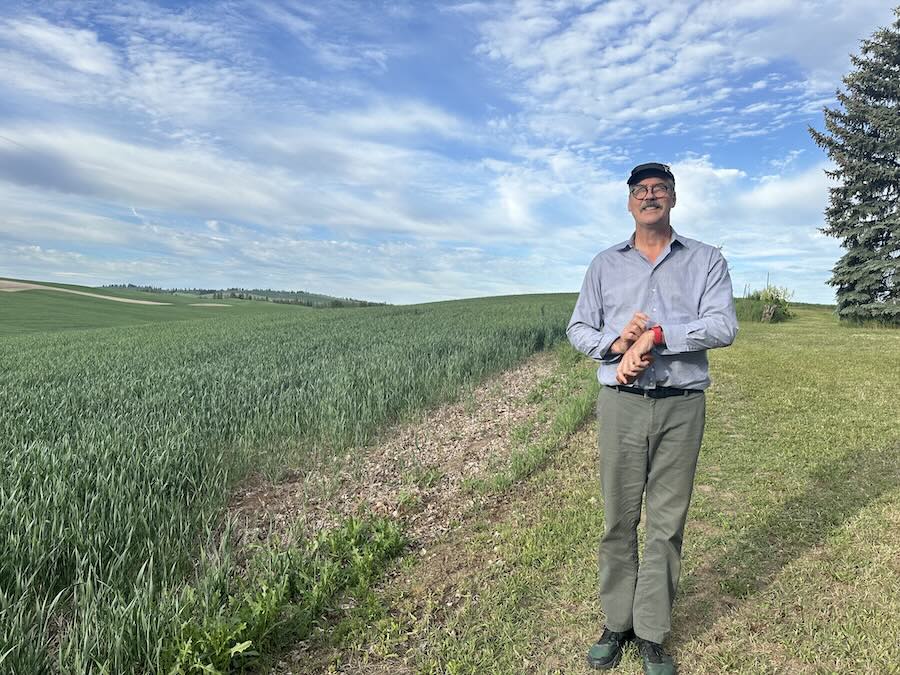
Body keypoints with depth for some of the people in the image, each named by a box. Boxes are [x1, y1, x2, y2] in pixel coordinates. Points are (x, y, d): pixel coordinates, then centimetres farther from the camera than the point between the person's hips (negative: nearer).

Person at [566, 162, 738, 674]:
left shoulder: (707, 260, 7)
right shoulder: (604, 265, 12)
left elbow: (724, 326, -7)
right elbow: (578, 329, 10)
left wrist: (654, 335, -17)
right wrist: (615, 342, -11)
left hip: (682, 406, -1)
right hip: (621, 405, 1)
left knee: (667, 523, 5)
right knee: (619, 520, 7)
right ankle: (617, 622, 22)